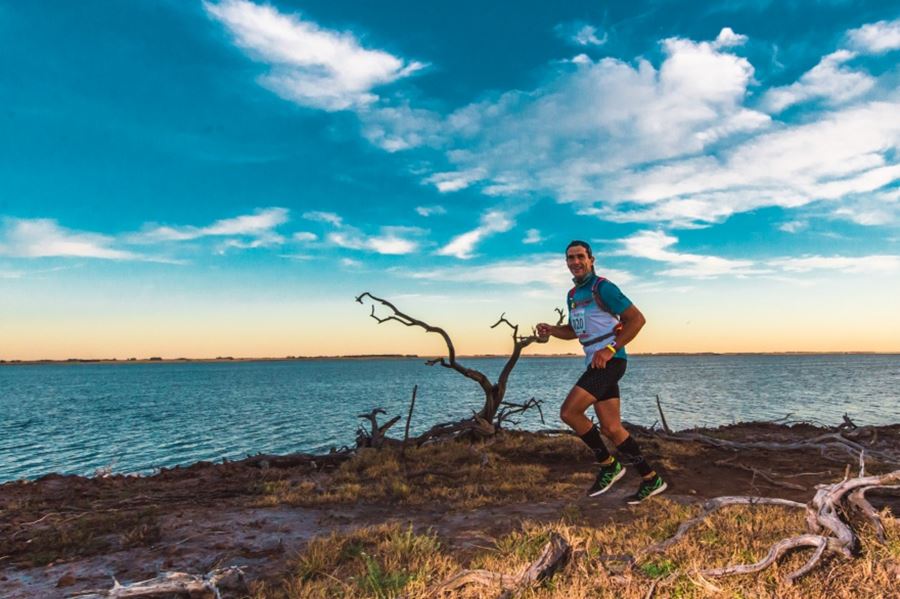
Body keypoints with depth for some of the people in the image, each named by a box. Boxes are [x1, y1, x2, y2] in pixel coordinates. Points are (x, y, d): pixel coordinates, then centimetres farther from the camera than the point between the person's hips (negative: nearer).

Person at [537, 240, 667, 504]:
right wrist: (550, 329, 8)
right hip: (596, 364, 9)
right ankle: (651, 479, 18)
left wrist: (610, 349, -19)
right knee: (611, 428, 7)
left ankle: (608, 465, 1)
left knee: (569, 412, -16)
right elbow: (574, 331, 28)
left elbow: (637, 319, -13)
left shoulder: (603, 288, -10)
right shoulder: (572, 295, 16)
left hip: (609, 361, -9)